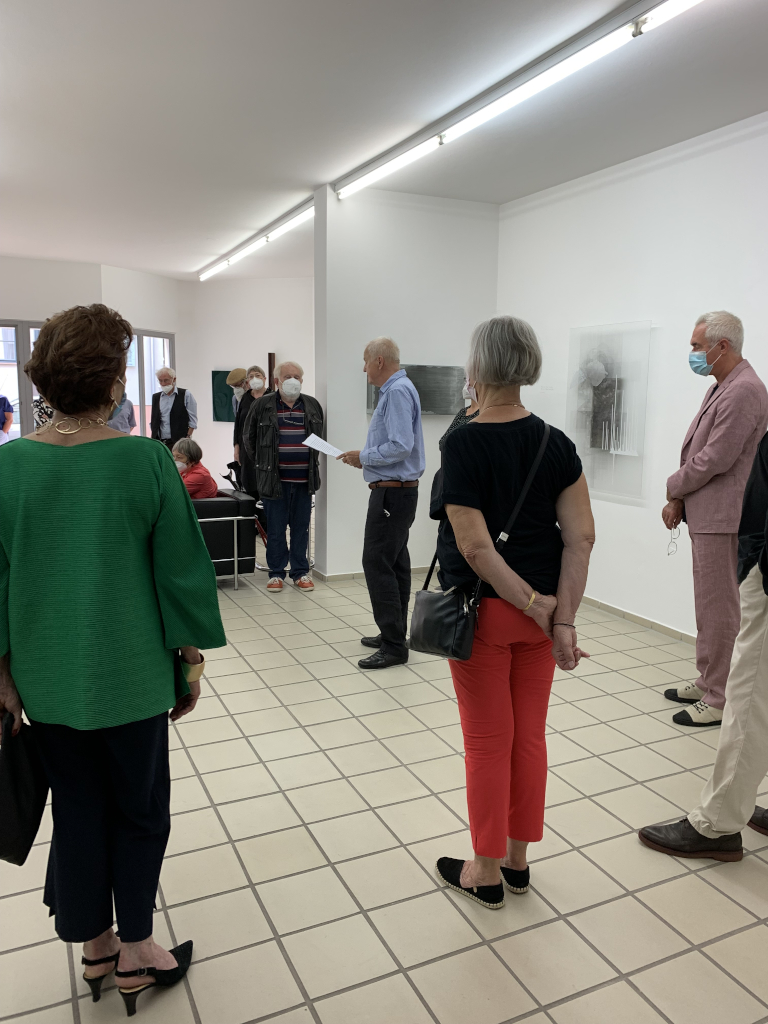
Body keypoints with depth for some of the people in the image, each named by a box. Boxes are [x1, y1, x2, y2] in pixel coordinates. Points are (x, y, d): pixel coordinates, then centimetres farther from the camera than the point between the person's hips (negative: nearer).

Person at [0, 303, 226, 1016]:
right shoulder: (146, 460, -16)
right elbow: (181, 569, -11)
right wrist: (191, 660, 2)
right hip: (131, 671, -3)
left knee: (77, 807, 20)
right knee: (141, 809, 16)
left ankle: (95, 946, 38)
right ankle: (135, 954, 32)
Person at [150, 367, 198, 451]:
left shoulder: (186, 395, 2)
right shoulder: (155, 397, 15)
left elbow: (193, 420, -2)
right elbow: (153, 422, 18)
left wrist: (187, 439, -10)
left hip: (178, 443, -4)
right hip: (159, 442, 4)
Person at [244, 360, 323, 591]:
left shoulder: (312, 405, 8)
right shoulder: (262, 405, 0)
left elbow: (319, 437, 18)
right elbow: (249, 437, 8)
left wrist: (312, 464, 12)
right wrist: (261, 464, 7)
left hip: (303, 479, 2)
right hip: (275, 479, -2)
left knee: (301, 527, 9)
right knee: (275, 528, 4)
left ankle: (301, 572, 19)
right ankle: (276, 572, 16)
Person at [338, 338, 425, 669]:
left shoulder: (398, 392, -16)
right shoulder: (395, 389, 16)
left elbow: (400, 446, -25)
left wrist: (363, 457, -13)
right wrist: (366, 457, 10)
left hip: (391, 493, -11)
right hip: (398, 492, 11)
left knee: (378, 564, -9)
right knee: (395, 564, 15)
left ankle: (393, 646, -4)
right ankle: (394, 634, 25)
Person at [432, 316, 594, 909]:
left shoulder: (463, 444, -16)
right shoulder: (555, 443, -2)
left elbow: (475, 547, -21)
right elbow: (581, 536, -7)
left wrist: (534, 605, -12)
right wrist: (562, 618, -7)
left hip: (484, 610, -5)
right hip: (544, 607, 5)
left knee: (488, 742, 9)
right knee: (529, 735, 16)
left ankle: (487, 873, 27)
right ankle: (518, 860, 34)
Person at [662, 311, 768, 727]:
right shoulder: (722, 388, 16)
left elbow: (716, 459, -21)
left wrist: (674, 487, -5)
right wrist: (678, 500, 6)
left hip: (722, 519, -10)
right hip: (705, 514, 10)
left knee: (719, 607, -3)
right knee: (709, 603, 18)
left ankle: (720, 701, 8)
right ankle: (708, 681, 31)